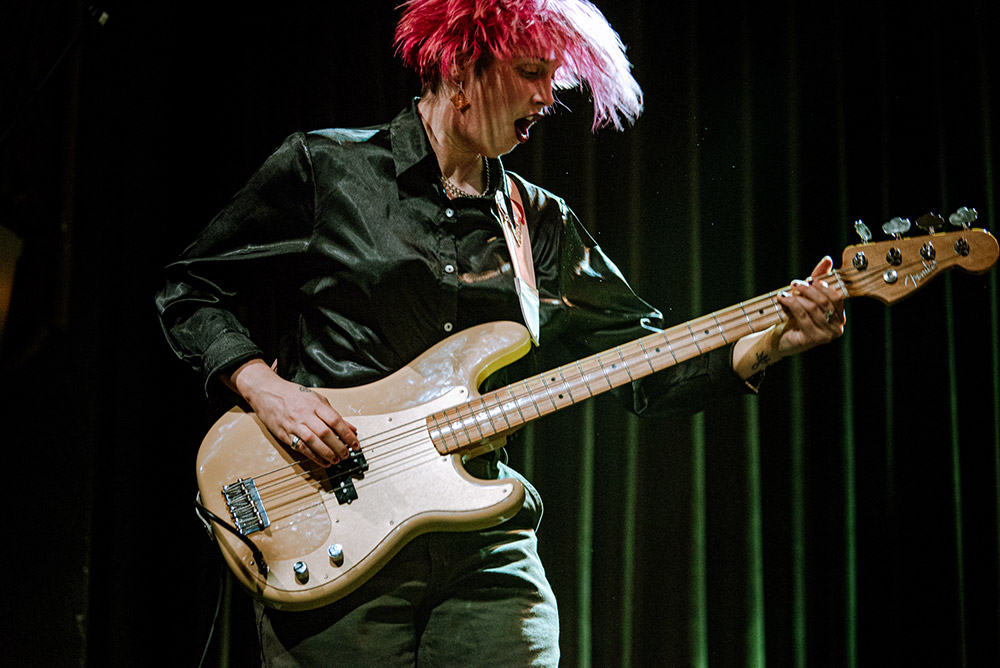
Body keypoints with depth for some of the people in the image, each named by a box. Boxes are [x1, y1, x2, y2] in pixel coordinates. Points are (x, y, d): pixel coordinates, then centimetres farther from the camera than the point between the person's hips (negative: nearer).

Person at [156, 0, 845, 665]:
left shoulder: (542, 225, 12)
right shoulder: (323, 167, 1)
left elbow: (646, 368, 7)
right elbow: (190, 292, 6)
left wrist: (769, 342, -9)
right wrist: (267, 390, -10)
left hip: (489, 557, 3)